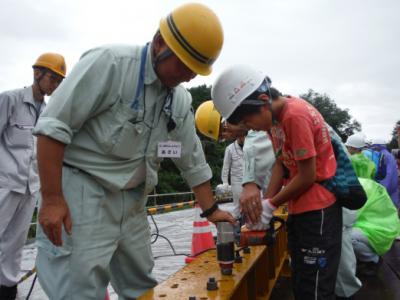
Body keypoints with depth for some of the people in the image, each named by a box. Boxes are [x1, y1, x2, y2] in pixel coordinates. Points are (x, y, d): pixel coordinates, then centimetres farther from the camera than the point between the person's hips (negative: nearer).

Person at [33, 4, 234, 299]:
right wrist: (52, 199, -19)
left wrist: (211, 209, 14)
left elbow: (193, 160, 13)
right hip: (80, 190, -6)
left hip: (132, 202, 7)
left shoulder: (181, 101, 6)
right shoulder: (109, 63, -16)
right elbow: (54, 127, -18)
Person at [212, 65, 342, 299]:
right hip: (298, 208, 9)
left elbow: (308, 176, -19)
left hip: (318, 208, -9)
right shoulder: (274, 117, 5)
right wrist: (266, 201, -6)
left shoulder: (296, 115, -22)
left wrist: (271, 206, -9)